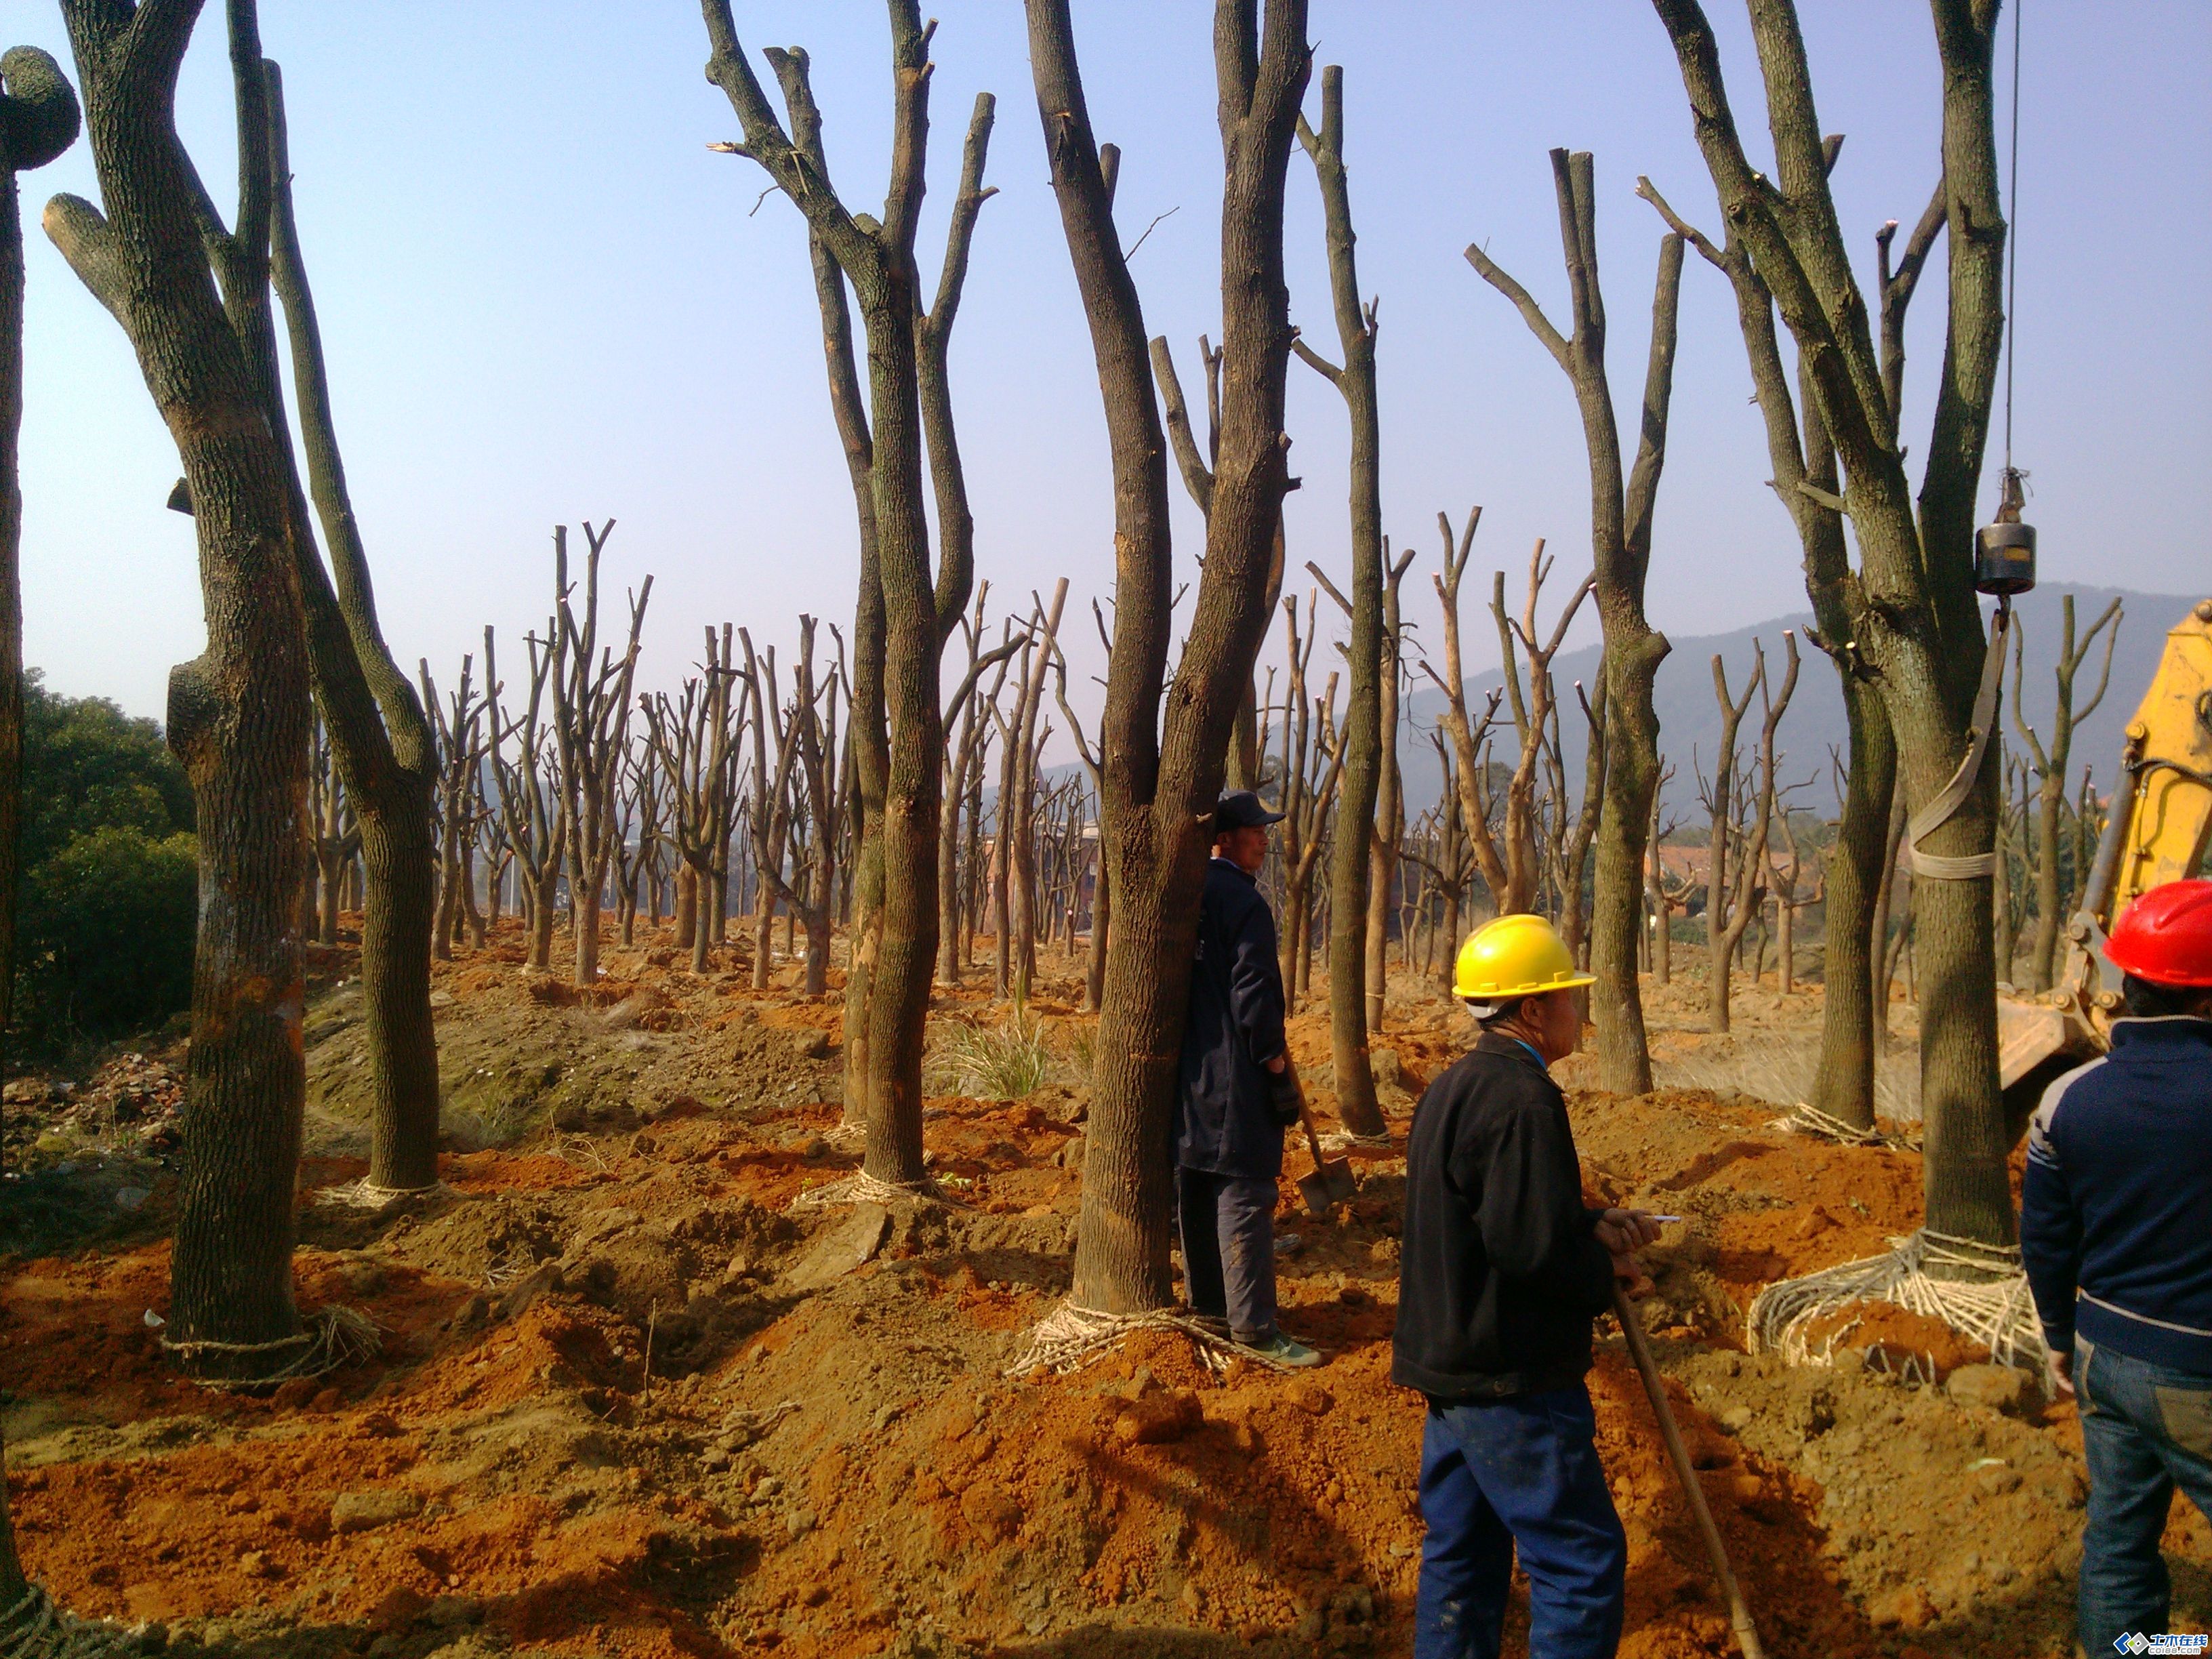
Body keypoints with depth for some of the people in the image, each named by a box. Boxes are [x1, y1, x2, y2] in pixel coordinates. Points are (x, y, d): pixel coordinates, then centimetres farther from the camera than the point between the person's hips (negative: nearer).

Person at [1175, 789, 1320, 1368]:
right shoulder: (1245, 903, -16)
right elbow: (1254, 991, -20)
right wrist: (1273, 1055, -8)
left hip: (1187, 1067, 9)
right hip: (1234, 1072, -9)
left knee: (1195, 1185, 15)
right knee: (1245, 1193, -6)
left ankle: (1205, 1299, 28)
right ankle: (1253, 1325, -3)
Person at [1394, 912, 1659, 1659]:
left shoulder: (1453, 1087, 11)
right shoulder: (1522, 1098, -20)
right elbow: (1530, 1246, -24)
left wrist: (1593, 1225, 7)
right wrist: (1606, 1270, -6)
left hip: (1452, 1366, 10)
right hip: (1511, 1379, -10)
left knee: (1461, 1549, 17)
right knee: (1582, 1559, 0)